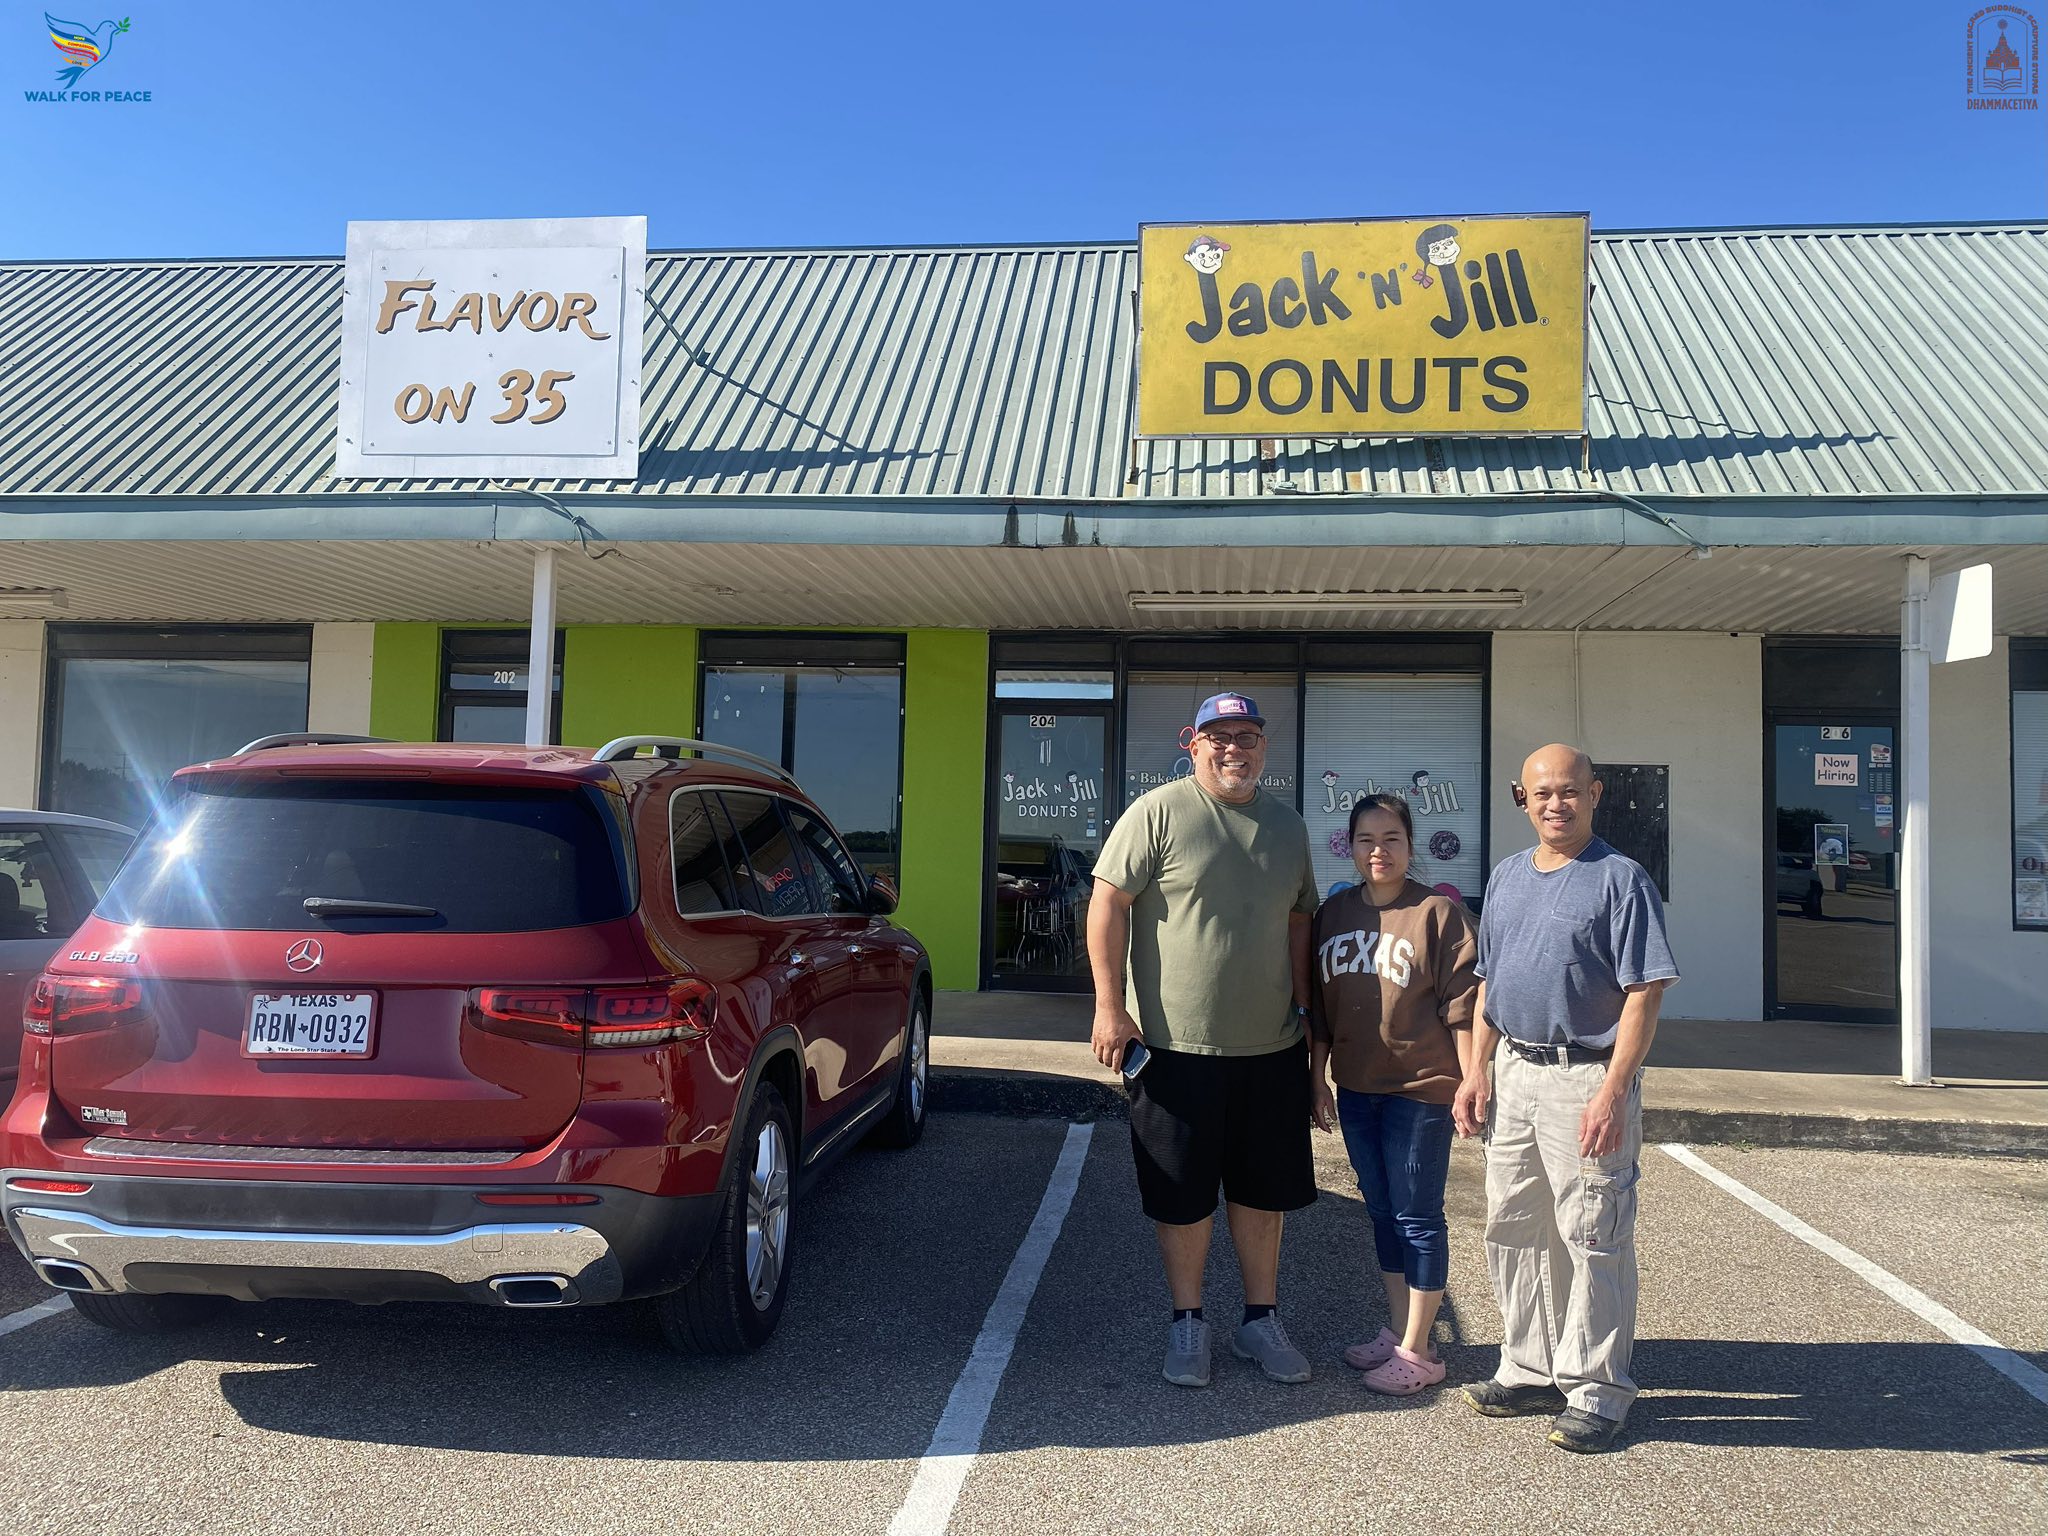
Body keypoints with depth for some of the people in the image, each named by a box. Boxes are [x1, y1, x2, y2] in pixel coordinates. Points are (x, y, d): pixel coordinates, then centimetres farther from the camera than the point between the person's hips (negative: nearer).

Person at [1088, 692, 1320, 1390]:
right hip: (1176, 1044, -5)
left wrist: (1302, 1006, 14)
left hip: (1270, 1045, 5)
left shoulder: (1287, 825, 10)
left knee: (1263, 1190, 14)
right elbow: (1107, 904, -10)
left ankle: (1260, 1319, 30)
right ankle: (1188, 1321, 24)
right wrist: (1110, 1005, -15)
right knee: (1183, 1195, 6)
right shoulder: (1159, 811, -8)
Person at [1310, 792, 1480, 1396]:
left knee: (1417, 1216, 2)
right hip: (1356, 1087, 6)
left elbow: (1462, 1005, -10)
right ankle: (1396, 1330, 28)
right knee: (1382, 1211, 15)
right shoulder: (1334, 912, 7)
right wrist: (1317, 1075, 12)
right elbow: (1319, 1003, 13)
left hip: (1420, 1087, -6)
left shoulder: (1437, 912, -9)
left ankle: (1417, 1351, 13)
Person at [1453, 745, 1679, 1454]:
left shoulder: (1619, 879, -8)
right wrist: (1475, 1071, 10)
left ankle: (1595, 1389, 14)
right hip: (1512, 1075, 7)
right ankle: (1531, 1371, 28)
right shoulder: (1506, 877, 12)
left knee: (1592, 1239, 0)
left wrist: (1613, 1092, -20)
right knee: (1513, 1231, 14)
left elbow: (1644, 994, -13)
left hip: (1586, 1078, -7)